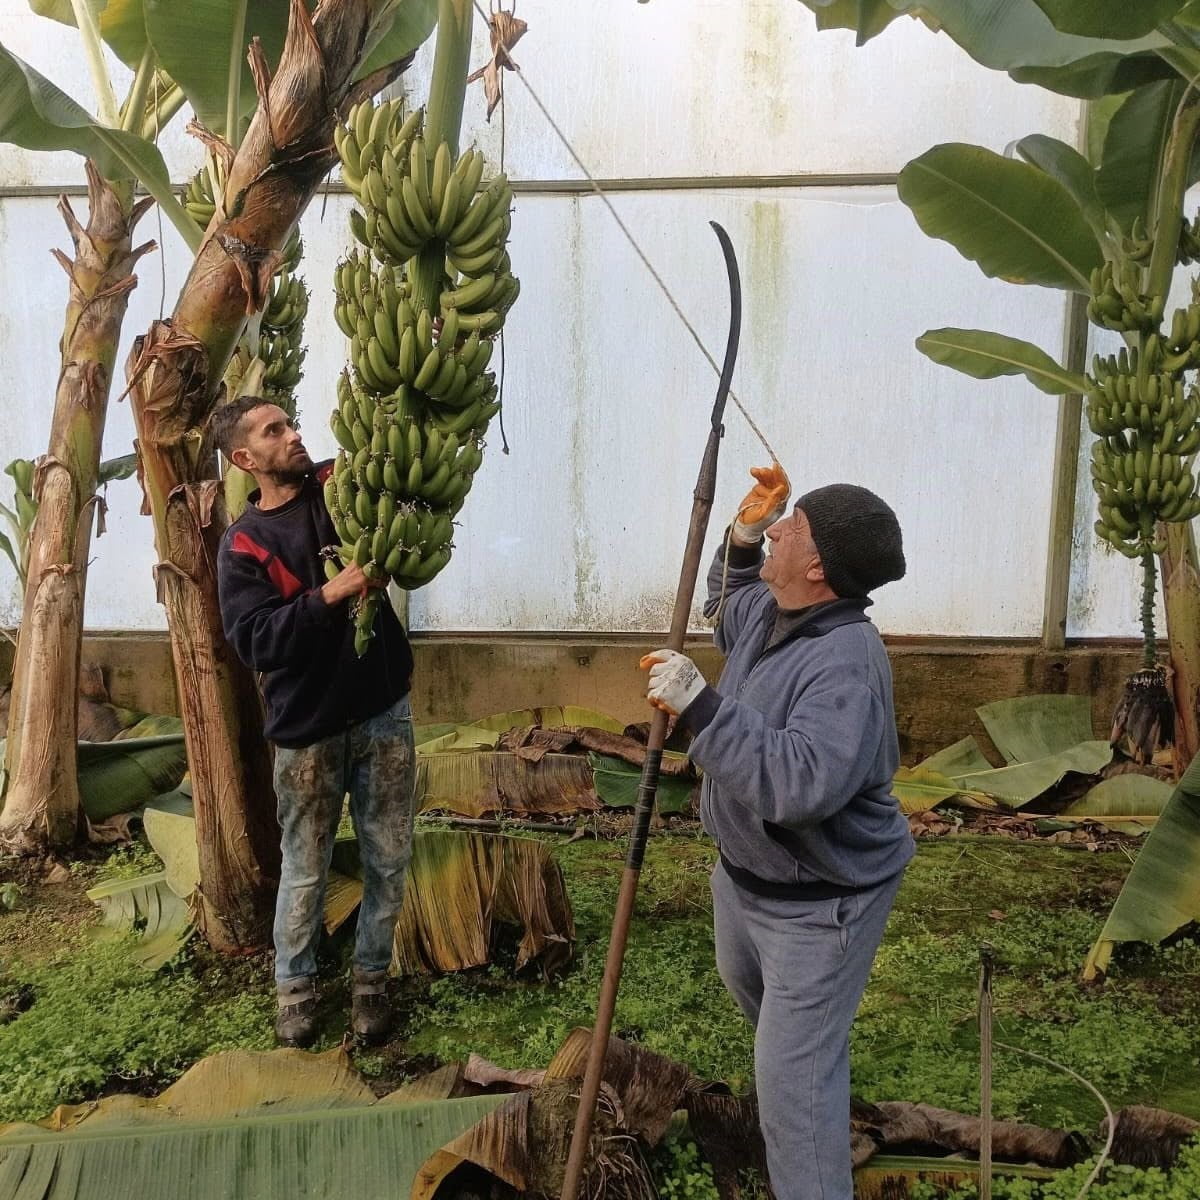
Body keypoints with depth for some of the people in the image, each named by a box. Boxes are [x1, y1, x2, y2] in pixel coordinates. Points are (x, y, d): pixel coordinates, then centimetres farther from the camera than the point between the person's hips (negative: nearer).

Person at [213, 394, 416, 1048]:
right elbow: (255, 639, -15)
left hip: (384, 712, 2)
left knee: (389, 860, 9)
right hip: (308, 728, -2)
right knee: (306, 870, 10)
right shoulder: (243, 544, -3)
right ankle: (294, 984, 32)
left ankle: (370, 976, 29)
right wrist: (329, 595, -25)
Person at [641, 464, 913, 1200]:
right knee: (750, 988, 35)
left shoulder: (845, 663, -34)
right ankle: (815, 1060, 65)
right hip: (744, 870, 11)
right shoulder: (769, 613, -5)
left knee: (794, 1075, -4)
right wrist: (743, 534, 2)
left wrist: (700, 705, -44)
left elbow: (799, 783, -46)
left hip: (816, 899, -10)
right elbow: (726, 602, 20)